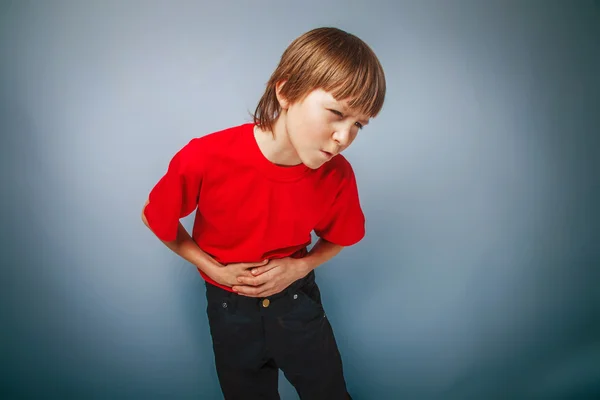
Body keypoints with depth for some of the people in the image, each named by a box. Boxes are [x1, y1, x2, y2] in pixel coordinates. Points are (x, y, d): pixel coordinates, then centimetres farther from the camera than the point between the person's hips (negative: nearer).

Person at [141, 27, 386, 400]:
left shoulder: (337, 175, -21)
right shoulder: (206, 158, -28)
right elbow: (156, 218, -8)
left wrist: (299, 267, -17)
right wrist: (215, 269, -15)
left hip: (298, 303, 1)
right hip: (231, 311, 0)